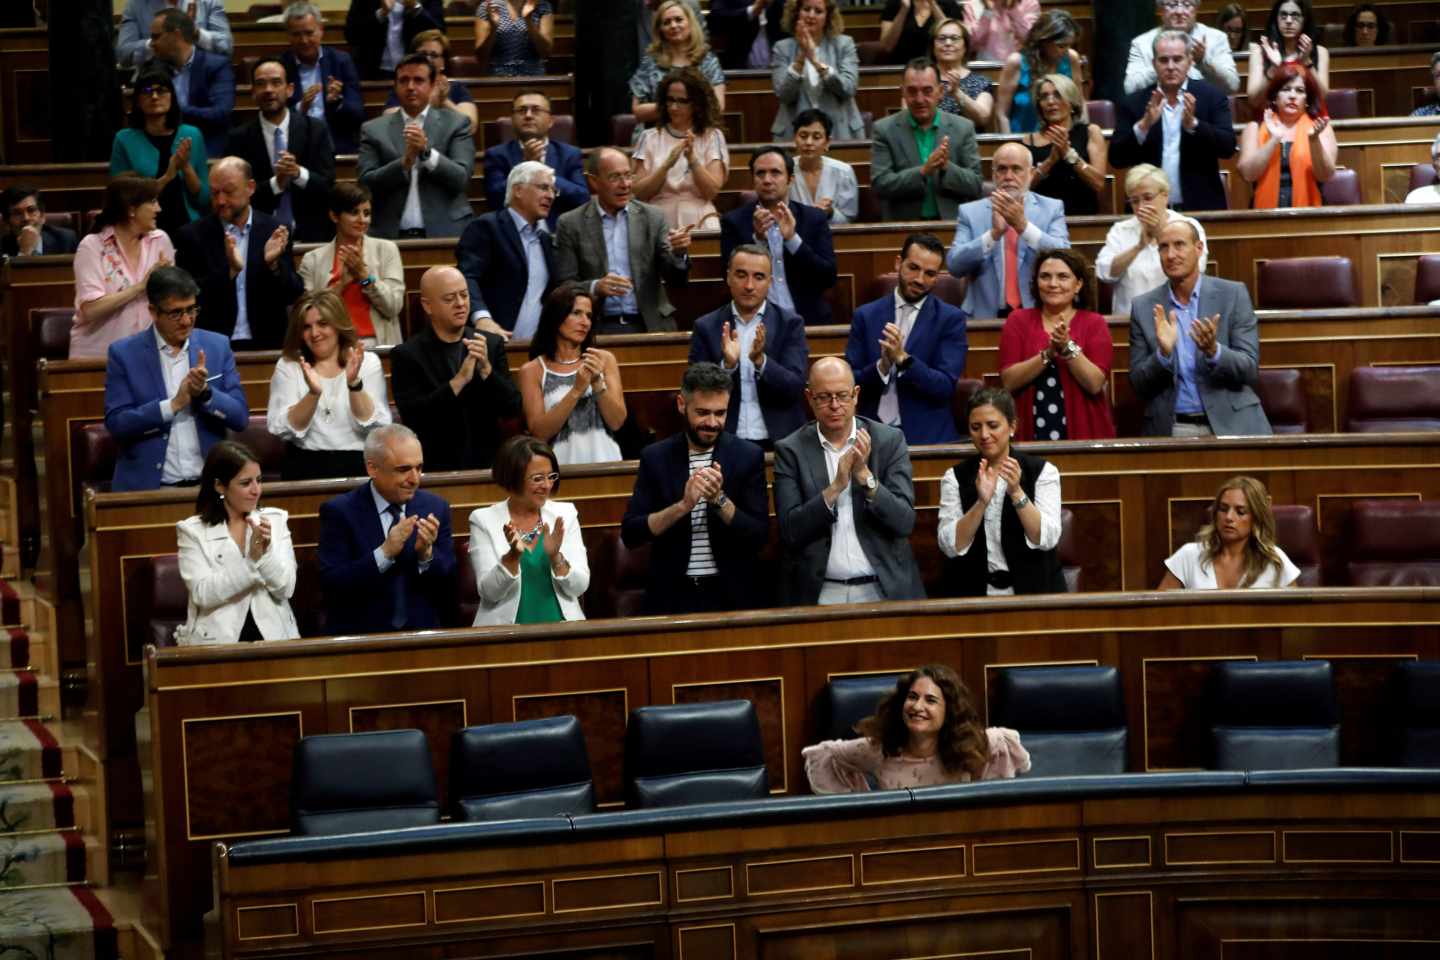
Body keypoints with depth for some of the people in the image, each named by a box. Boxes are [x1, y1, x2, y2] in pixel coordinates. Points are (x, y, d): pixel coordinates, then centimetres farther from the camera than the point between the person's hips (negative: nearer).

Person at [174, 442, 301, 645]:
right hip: (217, 641, -2)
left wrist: (266, 551, -12)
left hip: (273, 636, 2)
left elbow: (285, 589, 3)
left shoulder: (276, 519, 9)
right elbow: (202, 594, -10)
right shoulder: (192, 531, 2)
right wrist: (251, 559, -15)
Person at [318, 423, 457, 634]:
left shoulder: (435, 508, 7)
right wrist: (385, 552, -19)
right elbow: (331, 584, -10)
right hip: (359, 636, -2)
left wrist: (427, 553, -12)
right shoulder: (339, 512, -2)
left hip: (421, 635, 2)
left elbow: (451, 585, 6)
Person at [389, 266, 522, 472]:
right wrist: (459, 381, -18)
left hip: (487, 465, 2)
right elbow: (412, 417, -11)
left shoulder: (492, 344, 7)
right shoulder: (407, 355, -1)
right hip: (436, 469, -2)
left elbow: (512, 408, 2)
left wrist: (486, 369, -13)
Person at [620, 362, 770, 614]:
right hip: (672, 596, 0)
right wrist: (683, 505, -15)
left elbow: (759, 536, -1)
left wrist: (720, 499, -16)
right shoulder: (654, 457, 4)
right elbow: (630, 534, -2)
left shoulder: (748, 456, 2)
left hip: (732, 594, 0)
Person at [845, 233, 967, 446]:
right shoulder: (866, 316, 9)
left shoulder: (951, 319, 3)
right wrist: (882, 365, -13)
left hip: (927, 437, -1)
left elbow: (946, 387, -5)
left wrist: (903, 359, -18)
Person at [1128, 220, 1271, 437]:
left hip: (1231, 426, -1)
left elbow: (1250, 369, 0)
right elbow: (1138, 385, 5)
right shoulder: (1143, 307, 7)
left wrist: (1214, 351, -18)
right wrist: (1163, 353, -13)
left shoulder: (1233, 294, 3)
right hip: (1170, 430, 1)